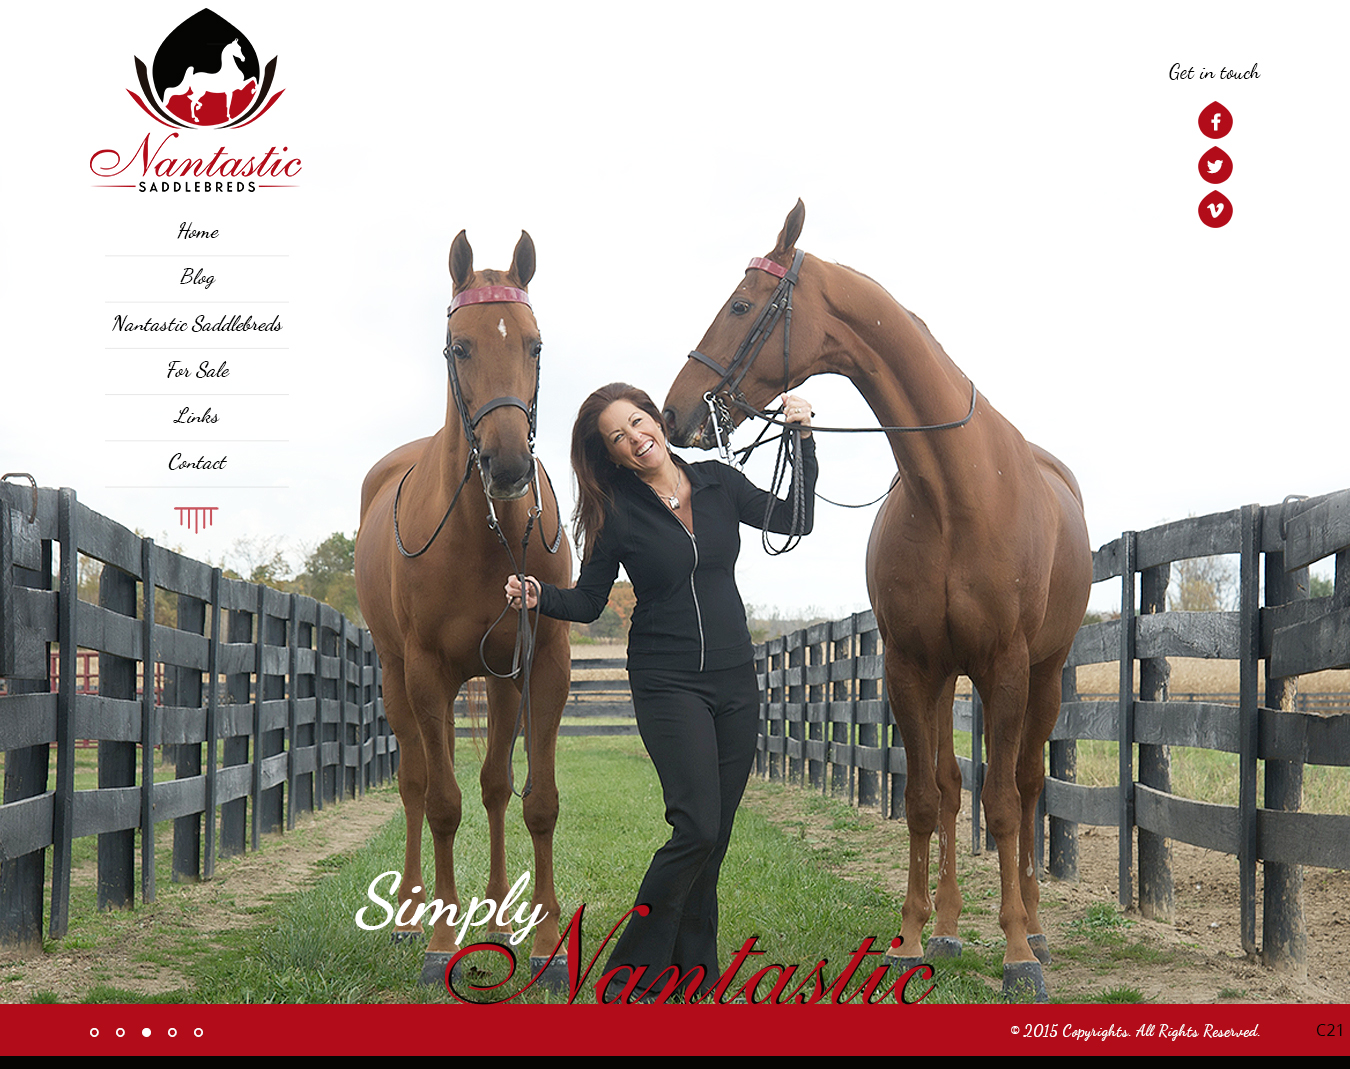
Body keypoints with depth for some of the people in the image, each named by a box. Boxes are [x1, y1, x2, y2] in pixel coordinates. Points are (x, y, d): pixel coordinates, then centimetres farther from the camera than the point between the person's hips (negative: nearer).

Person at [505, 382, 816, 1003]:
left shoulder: (719, 484, 5)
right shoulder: (617, 513, -4)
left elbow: (797, 522, 12)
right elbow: (589, 602, 0)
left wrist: (803, 441, 4)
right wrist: (540, 597, -19)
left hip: (735, 680, 4)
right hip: (667, 685, -4)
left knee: (714, 834, 6)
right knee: (697, 825, -17)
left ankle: (692, 968, 15)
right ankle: (632, 972, -6)